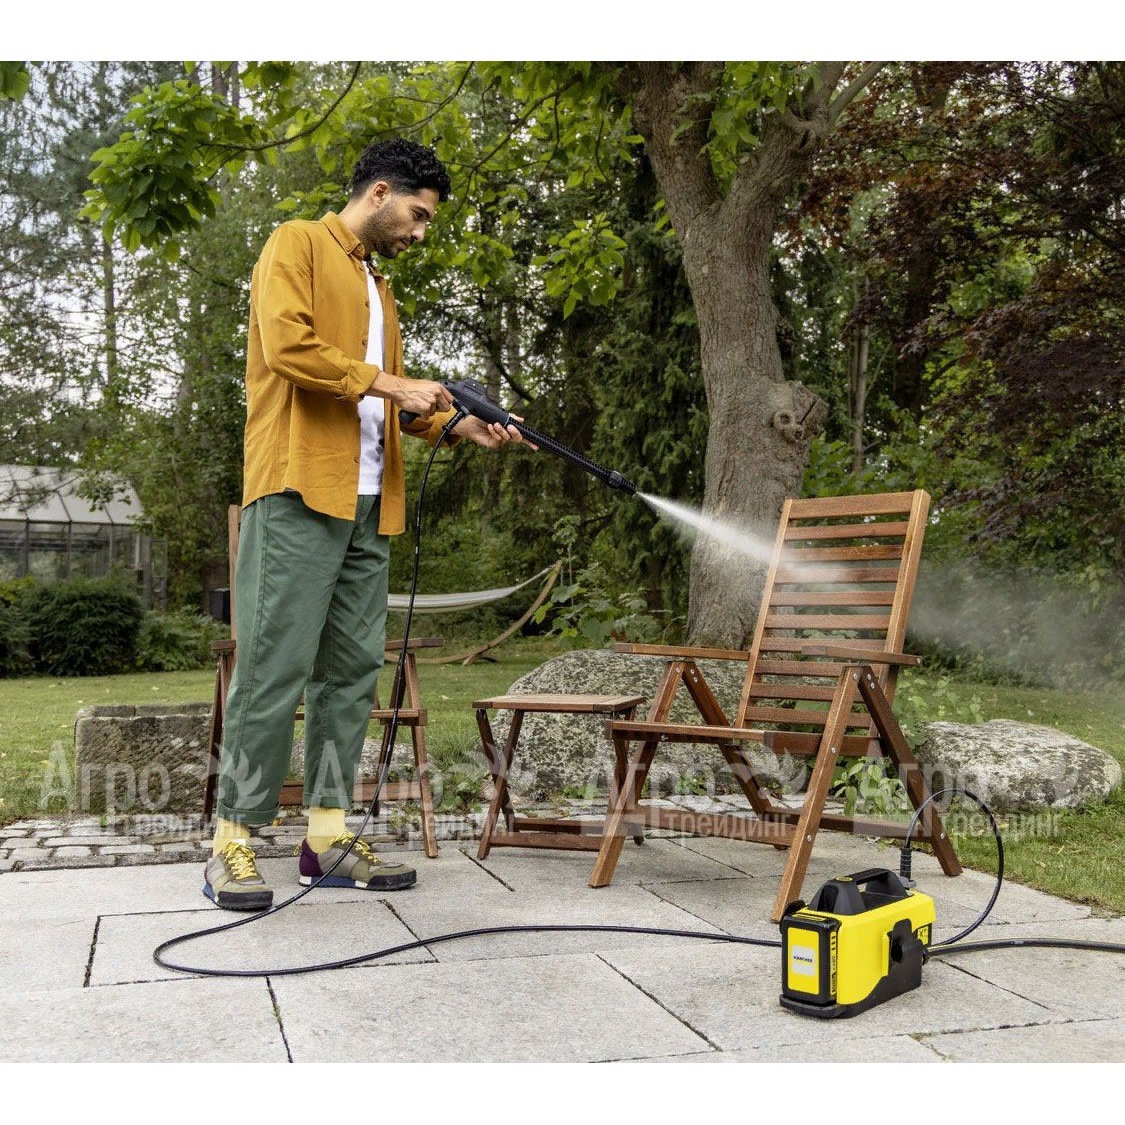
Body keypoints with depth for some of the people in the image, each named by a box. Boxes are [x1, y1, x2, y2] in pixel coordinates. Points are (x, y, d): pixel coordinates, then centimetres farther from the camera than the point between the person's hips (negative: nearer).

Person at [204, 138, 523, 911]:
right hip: (301, 492, -8)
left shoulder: (377, 287, 27)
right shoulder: (298, 245, 3)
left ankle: (330, 834, 10)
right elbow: (287, 347, -13)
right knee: (276, 666, -9)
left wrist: (462, 427, 10)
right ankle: (233, 841, 0)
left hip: (367, 502, 8)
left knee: (353, 668, 5)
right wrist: (386, 382, -10)